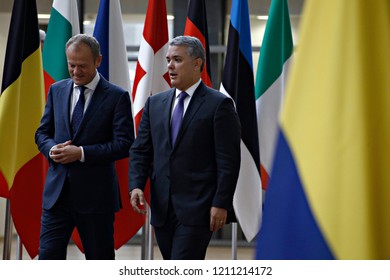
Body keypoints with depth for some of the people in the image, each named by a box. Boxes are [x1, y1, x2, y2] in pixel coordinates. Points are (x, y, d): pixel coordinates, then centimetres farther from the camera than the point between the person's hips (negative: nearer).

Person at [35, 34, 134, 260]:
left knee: (100, 260, 8)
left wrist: (81, 153, -19)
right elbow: (42, 133, 16)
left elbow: (124, 144, -11)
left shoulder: (117, 96, -5)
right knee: (48, 258, -3)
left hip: (96, 195, -3)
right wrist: (52, 149, -8)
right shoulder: (57, 90, 10)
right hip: (58, 191, 4)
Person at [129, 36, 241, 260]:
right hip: (162, 208, 6)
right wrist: (136, 186, -4)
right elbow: (140, 150, 13)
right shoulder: (155, 104, 14)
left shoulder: (219, 104, -4)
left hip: (197, 209, -6)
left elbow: (228, 161, -7)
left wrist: (221, 204, -13)